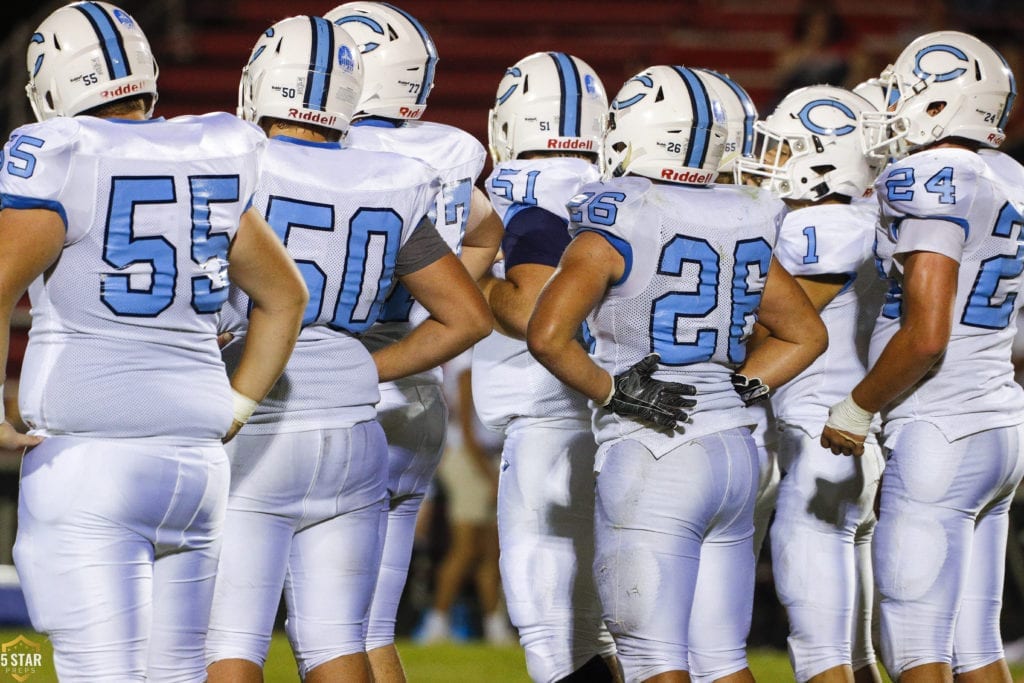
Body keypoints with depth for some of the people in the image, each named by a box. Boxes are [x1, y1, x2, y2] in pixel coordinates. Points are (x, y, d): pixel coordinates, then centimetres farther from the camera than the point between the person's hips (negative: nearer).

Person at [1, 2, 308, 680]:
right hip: (194, 457, 6)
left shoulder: (61, 160, -8)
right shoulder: (209, 161, 11)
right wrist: (234, 410, 22)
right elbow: (286, 295, 21)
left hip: (85, 453, -6)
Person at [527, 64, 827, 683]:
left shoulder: (619, 224, -10)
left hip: (652, 456, -6)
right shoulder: (743, 228, 10)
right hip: (735, 451, 7)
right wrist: (741, 386, 14)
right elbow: (807, 335, 22)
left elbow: (547, 335, -20)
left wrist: (613, 392, -9)